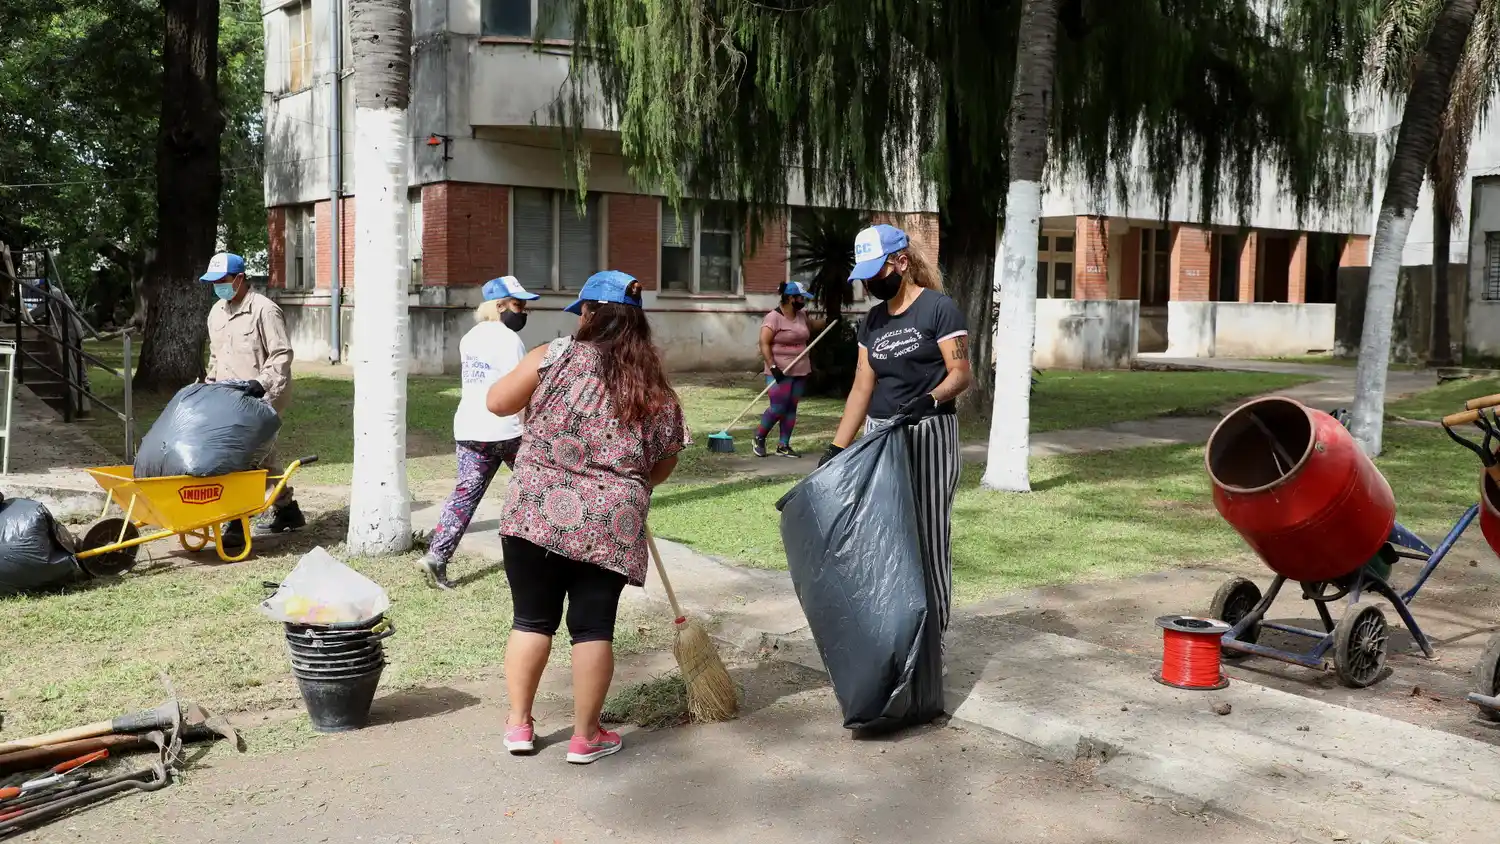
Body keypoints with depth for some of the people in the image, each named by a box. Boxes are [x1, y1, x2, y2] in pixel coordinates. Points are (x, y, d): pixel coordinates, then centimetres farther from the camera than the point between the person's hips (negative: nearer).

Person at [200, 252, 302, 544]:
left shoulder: (264, 309, -10)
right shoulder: (217, 312, 16)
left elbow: (282, 354, -13)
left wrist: (263, 381, -23)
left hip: (261, 399, -8)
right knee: (263, 456, 14)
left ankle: (239, 524, -13)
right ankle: (286, 511, 25)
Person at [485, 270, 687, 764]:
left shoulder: (555, 357, -5)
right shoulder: (656, 390, 4)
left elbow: (498, 403, 2)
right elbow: (662, 467, 11)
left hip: (536, 513, -1)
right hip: (612, 524, 1)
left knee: (532, 619, 12)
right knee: (593, 627, 9)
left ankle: (518, 723, 22)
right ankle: (585, 737, 17)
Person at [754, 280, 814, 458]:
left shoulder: (802, 315, 9)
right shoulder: (774, 317, -14)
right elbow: (764, 344, -18)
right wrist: (773, 367, -23)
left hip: (800, 370, 7)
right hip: (781, 371, -7)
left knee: (791, 408, 6)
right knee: (778, 408, -11)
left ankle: (783, 445, 11)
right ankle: (759, 438, 10)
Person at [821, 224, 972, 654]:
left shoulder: (939, 308, -7)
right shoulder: (872, 321, 12)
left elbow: (961, 374, -11)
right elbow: (862, 388, 12)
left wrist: (930, 399, -31)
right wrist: (835, 449, 7)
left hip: (928, 436, -6)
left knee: (927, 539, -3)